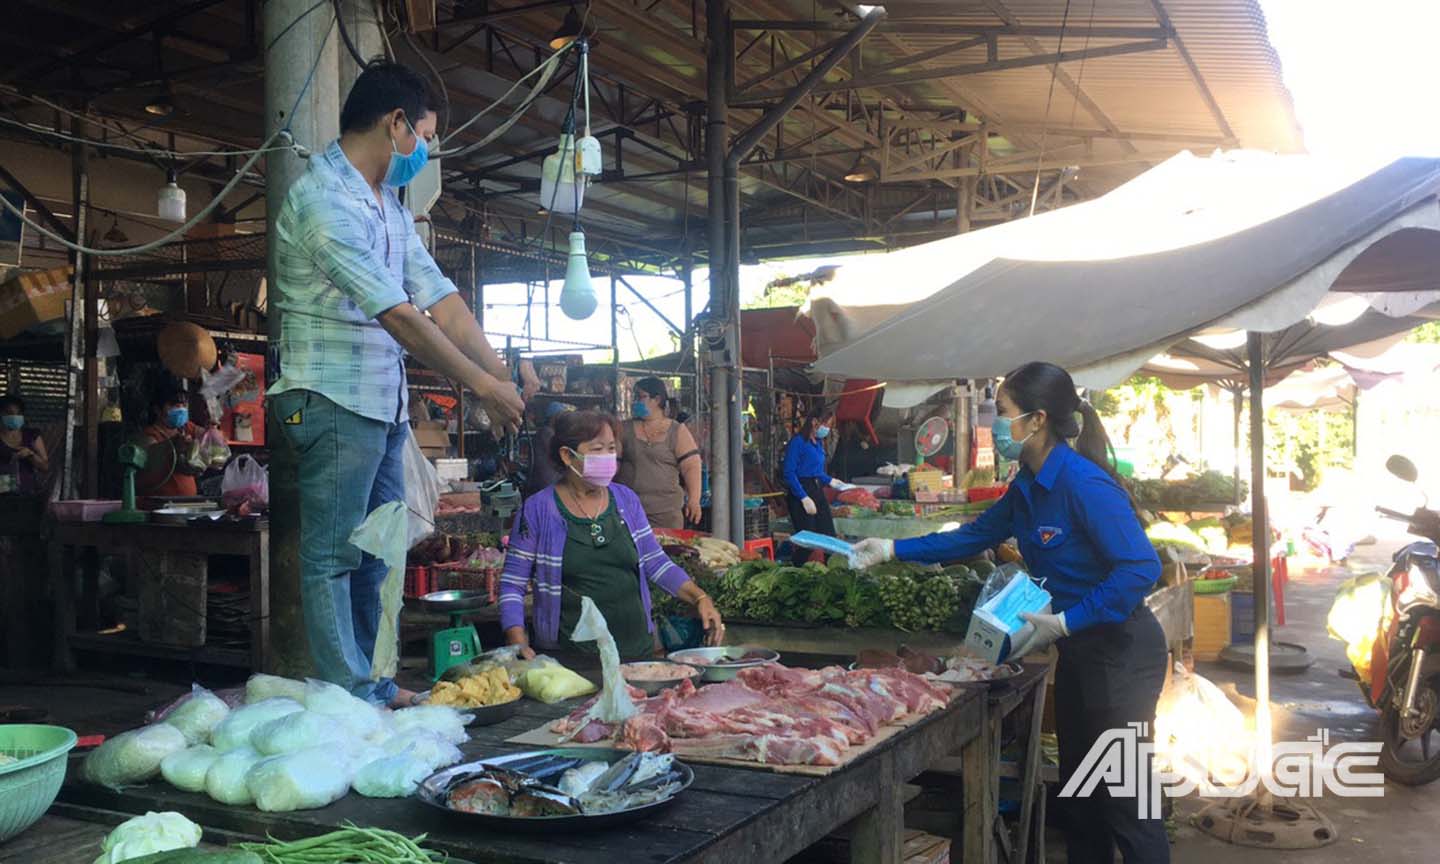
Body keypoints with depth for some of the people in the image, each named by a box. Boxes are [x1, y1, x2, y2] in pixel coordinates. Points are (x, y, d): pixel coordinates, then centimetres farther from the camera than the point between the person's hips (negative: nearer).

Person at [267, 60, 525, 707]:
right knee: (332, 557, -2)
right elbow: (398, 315, -21)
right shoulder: (321, 197, -15)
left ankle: (376, 688, 21)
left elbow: (441, 299, 11)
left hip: (385, 405, 10)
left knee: (376, 554, 13)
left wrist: (503, 376, 2)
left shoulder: (389, 205, 15)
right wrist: (480, 385, -18)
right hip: (335, 400, -9)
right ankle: (350, 699, 4)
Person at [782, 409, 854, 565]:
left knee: (829, 536, 4)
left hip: (818, 491, 8)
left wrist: (830, 480, 9)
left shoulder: (819, 443, 13)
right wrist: (804, 498, -21)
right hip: (800, 494, -8)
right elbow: (788, 473, -17)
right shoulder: (798, 442, -12)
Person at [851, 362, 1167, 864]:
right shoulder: (1028, 487, 5)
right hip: (1080, 650, 9)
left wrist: (1064, 622, -26)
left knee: (1123, 797, -1)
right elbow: (973, 537, 16)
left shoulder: (1082, 482, -23)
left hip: (1120, 650, -9)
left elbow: (1142, 567, -27)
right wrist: (891, 550, 12)